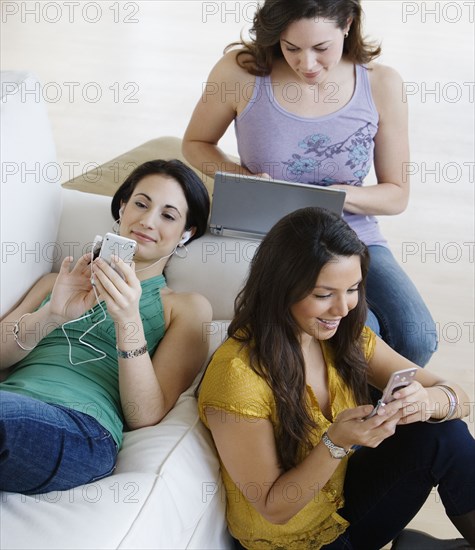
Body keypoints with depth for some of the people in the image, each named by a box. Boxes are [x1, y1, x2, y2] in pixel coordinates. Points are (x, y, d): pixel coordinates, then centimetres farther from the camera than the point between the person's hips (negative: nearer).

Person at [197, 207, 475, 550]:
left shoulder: (345, 338, -6)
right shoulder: (237, 375, -25)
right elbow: (273, 508, -17)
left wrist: (426, 400, -29)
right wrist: (336, 443, -32)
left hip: (345, 503, 6)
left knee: (443, 433, -15)